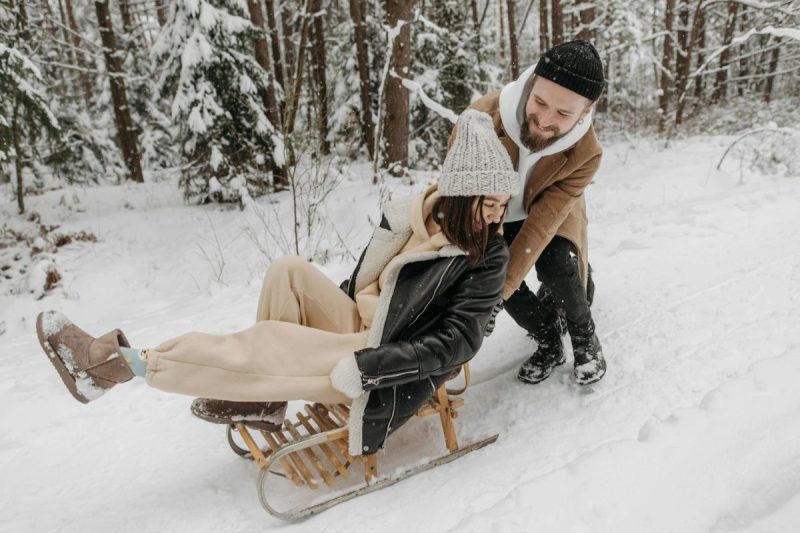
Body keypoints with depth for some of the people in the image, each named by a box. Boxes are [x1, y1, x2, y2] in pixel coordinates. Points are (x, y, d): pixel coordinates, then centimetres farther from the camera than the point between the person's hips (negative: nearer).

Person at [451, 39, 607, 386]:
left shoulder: (585, 154, -30)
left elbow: (542, 223, -31)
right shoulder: (484, 116, -34)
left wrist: (499, 291, -36)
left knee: (555, 266, -27)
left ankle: (583, 336, 5)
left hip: (551, 213, 0)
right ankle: (548, 342, 7)